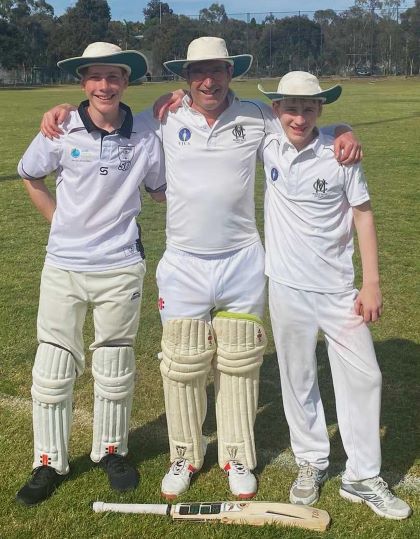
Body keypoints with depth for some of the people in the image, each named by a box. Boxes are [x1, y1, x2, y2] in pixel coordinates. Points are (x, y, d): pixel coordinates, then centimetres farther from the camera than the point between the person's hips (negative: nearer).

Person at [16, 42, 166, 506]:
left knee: (115, 369, 13)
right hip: (62, 267, 0)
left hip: (120, 268, 0)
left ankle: (111, 450, 34)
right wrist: (63, 222, 7)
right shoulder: (60, 132, -6)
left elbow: (161, 191, 11)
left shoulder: (144, 138, -5)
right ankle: (50, 463, 25)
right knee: (53, 369, 7)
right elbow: (31, 178, 11)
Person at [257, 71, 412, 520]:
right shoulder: (269, 147, -2)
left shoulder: (340, 154, -8)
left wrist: (372, 282, -6)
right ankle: (311, 462, 30)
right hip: (286, 286, 2)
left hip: (337, 288, -1)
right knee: (297, 379, 11)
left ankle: (362, 478, 17)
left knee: (362, 377, 1)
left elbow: (363, 216, -2)